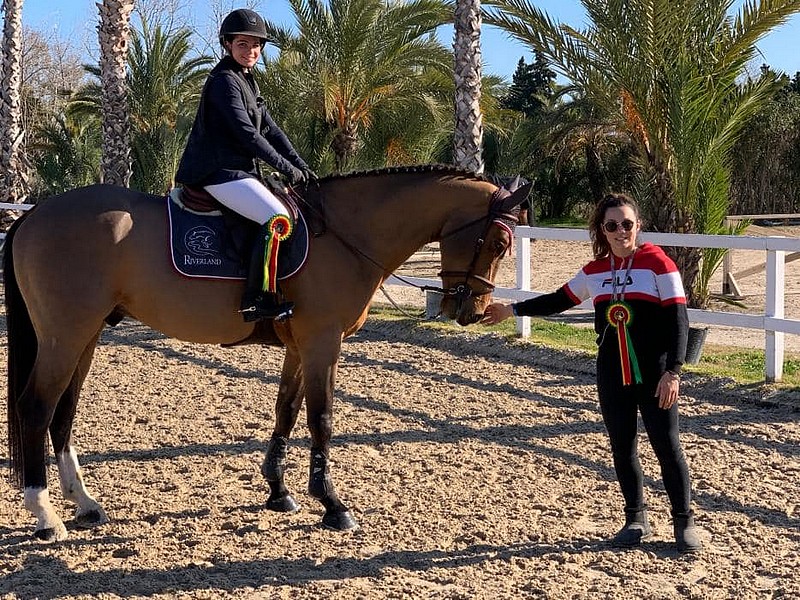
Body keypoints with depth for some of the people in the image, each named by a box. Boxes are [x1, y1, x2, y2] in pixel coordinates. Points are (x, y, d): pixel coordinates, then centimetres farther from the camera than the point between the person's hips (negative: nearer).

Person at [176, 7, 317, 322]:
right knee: (278, 218, -24)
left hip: (237, 170, 11)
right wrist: (287, 168, -15)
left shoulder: (246, 81, 19)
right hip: (220, 171, -10)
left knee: (287, 211, 16)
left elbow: (271, 130, 16)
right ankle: (257, 299, -24)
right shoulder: (224, 80, -11)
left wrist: (301, 165, 7)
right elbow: (247, 134, -18)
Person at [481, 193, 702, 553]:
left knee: (667, 446, 0)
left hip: (654, 377, -5)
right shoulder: (594, 272, 5)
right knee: (621, 448, 10)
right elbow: (560, 301, 20)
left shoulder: (658, 264, -10)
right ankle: (637, 521, 24)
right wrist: (512, 310, 18)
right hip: (612, 378, 5)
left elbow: (677, 320, -13)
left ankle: (684, 523, 14)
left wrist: (672, 372, -20)